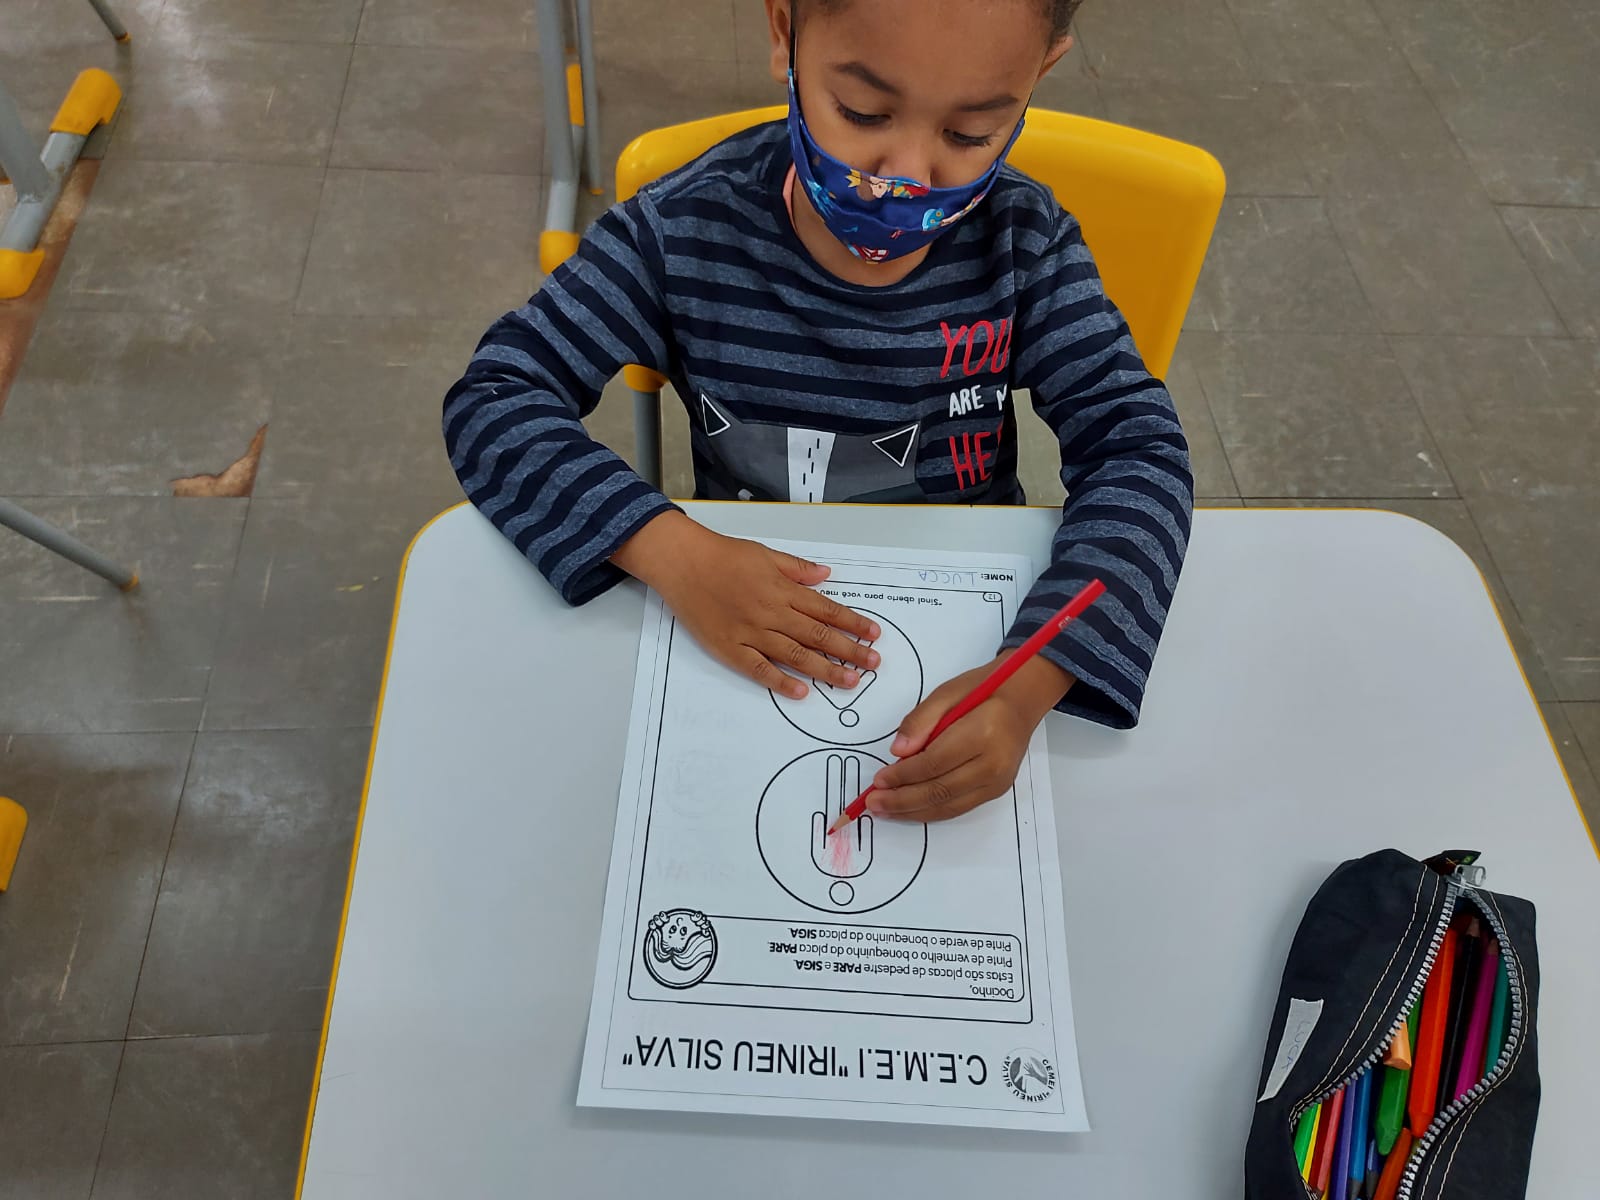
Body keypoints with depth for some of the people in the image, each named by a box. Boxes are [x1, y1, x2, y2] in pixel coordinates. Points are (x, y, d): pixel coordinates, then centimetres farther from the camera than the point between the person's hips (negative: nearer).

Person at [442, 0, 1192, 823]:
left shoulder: (1024, 246, -14)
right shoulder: (687, 232, -17)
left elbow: (1138, 447, -18)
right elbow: (494, 398, -15)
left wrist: (1030, 682, -36)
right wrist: (671, 550, -33)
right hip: (748, 648, -2)